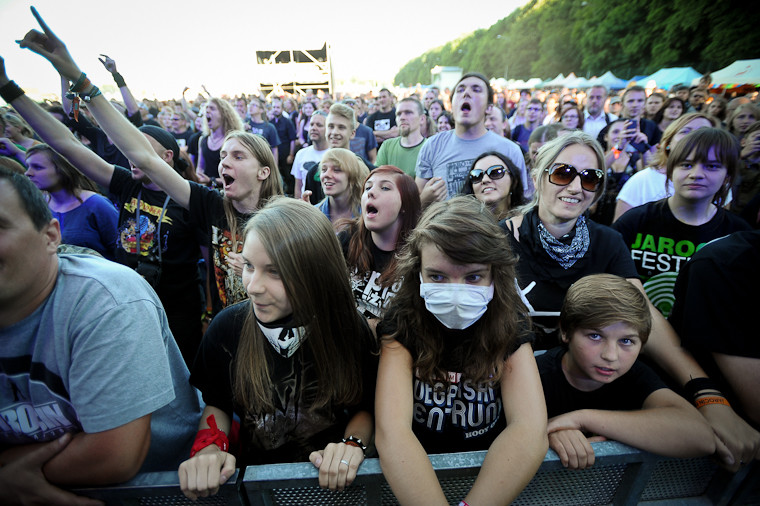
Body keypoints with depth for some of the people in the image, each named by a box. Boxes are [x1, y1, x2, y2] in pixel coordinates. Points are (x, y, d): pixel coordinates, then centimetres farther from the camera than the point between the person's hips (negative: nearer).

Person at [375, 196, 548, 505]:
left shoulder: (509, 323, -11)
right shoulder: (401, 324, -15)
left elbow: (531, 431, -22)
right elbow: (391, 432, -25)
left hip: (490, 472, 2)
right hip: (413, 474, -1)